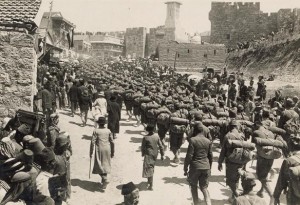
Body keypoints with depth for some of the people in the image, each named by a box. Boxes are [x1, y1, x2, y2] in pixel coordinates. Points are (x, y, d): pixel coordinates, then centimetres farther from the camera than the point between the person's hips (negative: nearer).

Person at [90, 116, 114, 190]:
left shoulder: (96, 131, -5)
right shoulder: (108, 131, 4)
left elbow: (92, 142, -8)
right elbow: (112, 142, 6)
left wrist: (91, 152, -1)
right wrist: (112, 152, 16)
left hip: (99, 149, -4)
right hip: (107, 149, 4)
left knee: (100, 165, 0)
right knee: (105, 164, 15)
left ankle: (105, 179, -15)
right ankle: (104, 179, 23)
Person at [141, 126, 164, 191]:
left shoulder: (145, 138, -15)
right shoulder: (157, 136, -4)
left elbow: (143, 147, -7)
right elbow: (160, 146, -1)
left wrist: (143, 154, 10)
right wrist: (162, 154, 7)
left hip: (148, 155, -5)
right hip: (155, 154, 5)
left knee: (149, 169, -2)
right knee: (152, 167, 24)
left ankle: (151, 186, -6)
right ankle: (149, 181, 43)